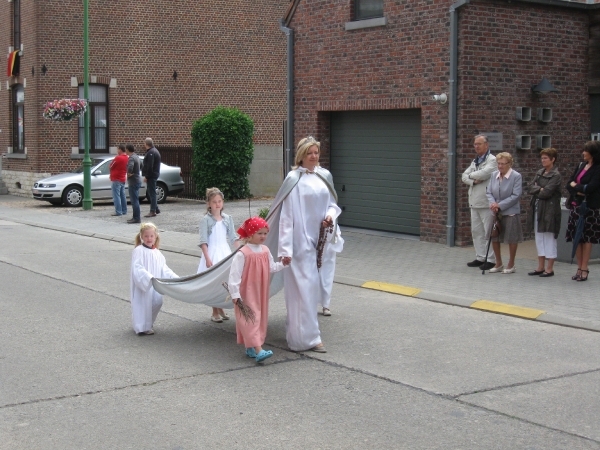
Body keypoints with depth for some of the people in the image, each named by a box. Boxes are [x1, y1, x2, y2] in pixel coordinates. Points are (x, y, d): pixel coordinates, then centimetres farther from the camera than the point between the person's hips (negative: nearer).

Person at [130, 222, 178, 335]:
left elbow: (164, 269, 13)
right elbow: (137, 268, -20)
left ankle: (149, 324, 27)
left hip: (155, 286, 7)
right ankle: (142, 327, 9)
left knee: (157, 302, 8)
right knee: (143, 303, -3)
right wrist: (149, 278, -31)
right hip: (142, 286, -6)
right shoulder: (139, 251, -10)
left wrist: (176, 278, 2)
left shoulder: (157, 253, 11)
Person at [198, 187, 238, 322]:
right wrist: (207, 258, -18)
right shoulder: (206, 220, -8)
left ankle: (221, 309, 22)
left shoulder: (227, 218, 5)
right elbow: (203, 241, -11)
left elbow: (233, 238, 9)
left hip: (225, 252, 4)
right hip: (212, 252, -4)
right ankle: (215, 312, 10)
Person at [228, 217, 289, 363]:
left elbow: (271, 267, 13)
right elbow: (235, 274, -17)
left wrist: (282, 264, -4)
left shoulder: (265, 251, 4)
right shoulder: (242, 253, -17)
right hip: (247, 294, -7)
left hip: (261, 293, 8)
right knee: (251, 319, -11)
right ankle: (258, 350, -19)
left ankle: (250, 347, 22)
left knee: (261, 319, 11)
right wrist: (235, 293, -19)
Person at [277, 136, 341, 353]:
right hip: (301, 240, -7)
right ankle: (307, 337, 1)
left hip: (319, 239, 7)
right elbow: (287, 214, -13)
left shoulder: (324, 176, 7)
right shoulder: (294, 179, -11)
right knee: (303, 286, -5)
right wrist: (285, 247, -17)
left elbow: (331, 203, 17)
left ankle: (297, 330, 28)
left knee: (313, 285, 14)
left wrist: (331, 215, -8)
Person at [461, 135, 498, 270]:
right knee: (476, 231, 10)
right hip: (474, 202, 8)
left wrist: (471, 175, -3)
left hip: (486, 202, -8)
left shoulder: (492, 160, -6)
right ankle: (480, 257, 17)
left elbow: (484, 173, -22)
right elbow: (464, 176, 12)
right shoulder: (475, 161, 19)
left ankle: (491, 260, 0)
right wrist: (474, 181, -9)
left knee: (488, 232, -5)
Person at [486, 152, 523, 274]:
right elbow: (489, 192, 6)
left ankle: (511, 265, 18)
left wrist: (500, 205, -19)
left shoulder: (516, 176, -11)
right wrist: (492, 203, -14)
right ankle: (498, 264, 26)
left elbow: (516, 195, -15)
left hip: (510, 213, -5)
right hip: (495, 213, 5)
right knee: (494, 238, 10)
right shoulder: (494, 175, 4)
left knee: (511, 239, 4)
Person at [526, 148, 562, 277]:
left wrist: (536, 190, -3)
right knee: (539, 238, 11)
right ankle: (541, 267, 19)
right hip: (537, 209, 8)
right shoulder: (539, 173, 13)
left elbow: (547, 193, -18)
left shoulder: (555, 175, -9)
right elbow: (531, 188, 4)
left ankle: (549, 268, 4)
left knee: (549, 238, -1)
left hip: (549, 211, -8)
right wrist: (540, 189, -12)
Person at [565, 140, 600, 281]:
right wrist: (579, 191, -11)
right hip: (575, 206, 6)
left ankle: (584, 269, 2)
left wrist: (575, 185, -3)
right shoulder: (581, 165, 12)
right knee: (576, 237, 6)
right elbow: (569, 184, 8)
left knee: (587, 238, -1)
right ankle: (579, 267, 13)